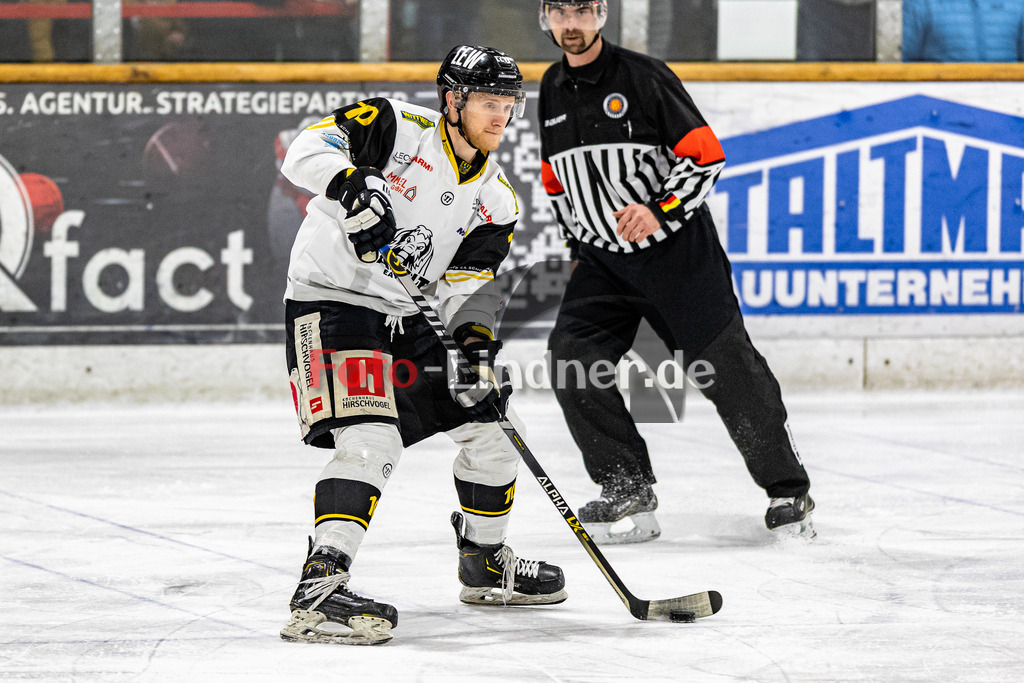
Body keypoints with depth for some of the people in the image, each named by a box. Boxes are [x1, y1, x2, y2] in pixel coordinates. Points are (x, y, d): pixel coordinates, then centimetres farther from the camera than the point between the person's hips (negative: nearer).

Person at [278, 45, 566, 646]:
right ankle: (318, 592, -32)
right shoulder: (397, 128, -11)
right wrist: (354, 186, -39)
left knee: (490, 424, 10)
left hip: (403, 319, 8)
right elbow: (307, 151, -21)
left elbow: (470, 285, 1)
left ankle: (486, 563, 31)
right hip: (331, 301, -8)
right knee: (371, 442, -25)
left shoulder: (495, 201, 6)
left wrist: (477, 346, -18)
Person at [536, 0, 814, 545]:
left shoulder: (643, 77, -11)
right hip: (602, 257, 6)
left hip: (677, 249, -6)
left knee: (723, 365, -7)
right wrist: (578, 246, 17)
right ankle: (628, 491, -5)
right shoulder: (552, 91, 9)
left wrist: (659, 212, -24)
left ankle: (788, 491, 5)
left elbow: (706, 155, -12)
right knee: (571, 356, -12)